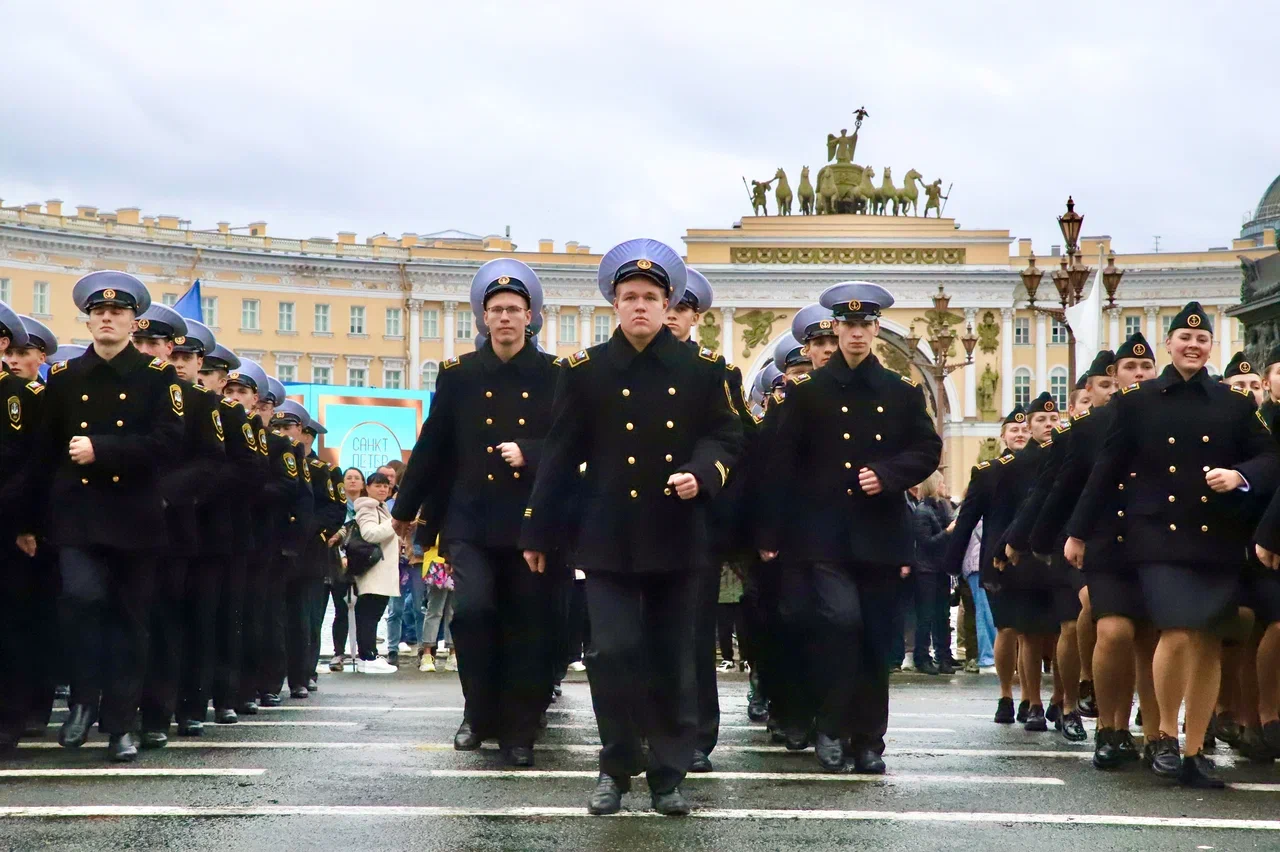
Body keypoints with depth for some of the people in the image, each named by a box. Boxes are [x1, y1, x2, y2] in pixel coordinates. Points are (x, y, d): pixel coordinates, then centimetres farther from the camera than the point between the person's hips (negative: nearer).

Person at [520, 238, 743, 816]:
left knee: (674, 659, 6)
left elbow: (727, 438, 7)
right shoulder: (584, 370, 1)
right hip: (609, 537, -1)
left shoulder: (703, 368, 3)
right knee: (612, 652, -7)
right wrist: (537, 532, 3)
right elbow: (560, 454, 3)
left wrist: (701, 474, -15)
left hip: (678, 536, 1)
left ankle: (668, 775, 17)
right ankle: (617, 767, 10)